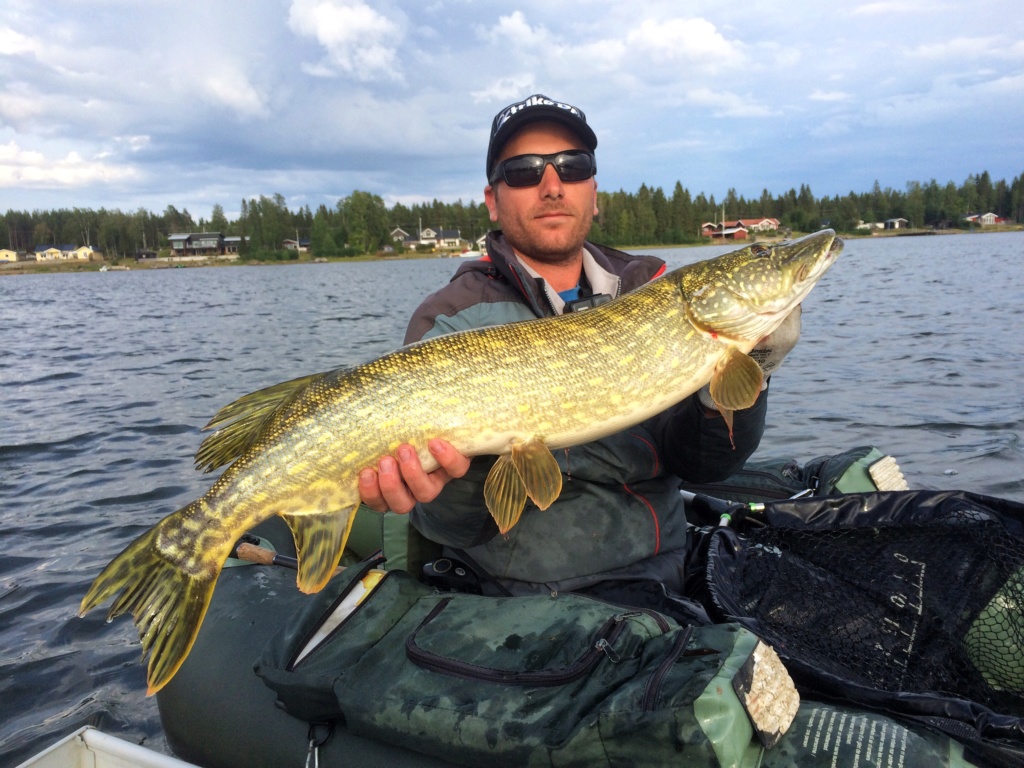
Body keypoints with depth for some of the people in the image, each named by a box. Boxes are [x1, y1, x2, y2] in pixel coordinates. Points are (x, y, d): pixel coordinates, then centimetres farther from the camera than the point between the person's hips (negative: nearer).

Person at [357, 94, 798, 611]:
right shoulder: (449, 321, -6)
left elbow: (700, 462, -1)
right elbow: (454, 526, -10)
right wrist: (458, 485, -32)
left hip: (661, 582, 1)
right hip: (522, 602, -1)